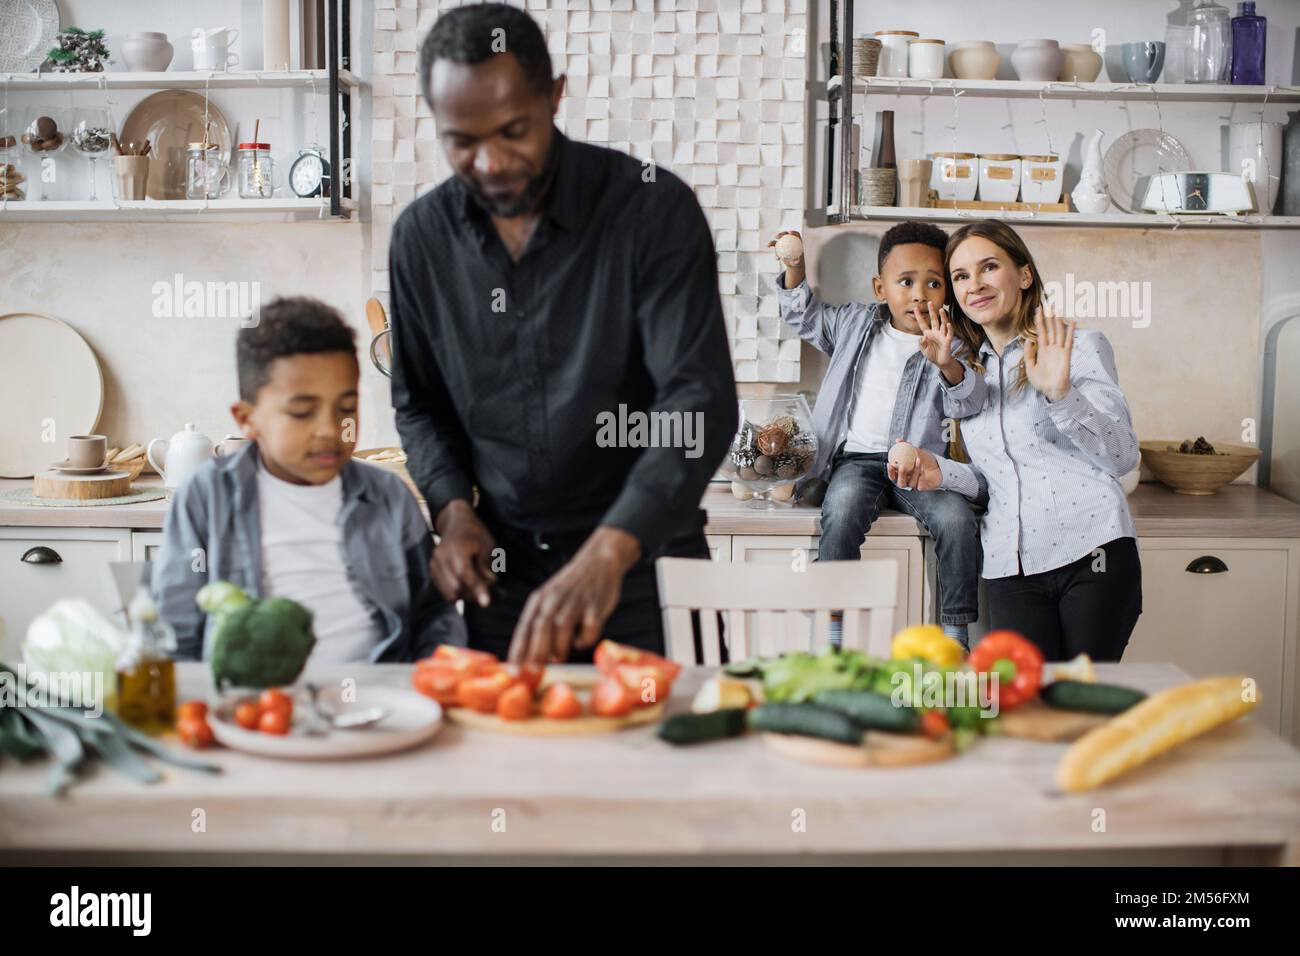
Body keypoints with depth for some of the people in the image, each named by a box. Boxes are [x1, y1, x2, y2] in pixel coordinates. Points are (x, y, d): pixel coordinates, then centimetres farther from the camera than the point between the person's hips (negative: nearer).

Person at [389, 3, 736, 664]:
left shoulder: (654, 208, -14)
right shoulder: (422, 236, 0)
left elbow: (702, 403, -23)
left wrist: (608, 554, -36)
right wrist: (453, 507, -6)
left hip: (642, 571, -3)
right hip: (503, 579, 3)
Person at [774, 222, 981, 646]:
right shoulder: (856, 323, 12)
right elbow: (806, 316, 30)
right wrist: (795, 268, 14)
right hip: (858, 458, 1)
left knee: (958, 520, -28)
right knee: (842, 510, -32)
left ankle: (955, 632, -13)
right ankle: (833, 625, -26)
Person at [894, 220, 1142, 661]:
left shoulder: (1080, 346, 2)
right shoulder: (970, 372, 18)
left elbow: (1123, 456, -7)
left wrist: (1060, 394, -21)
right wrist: (940, 473, 1)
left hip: (1092, 551, -3)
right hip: (1011, 569, 4)